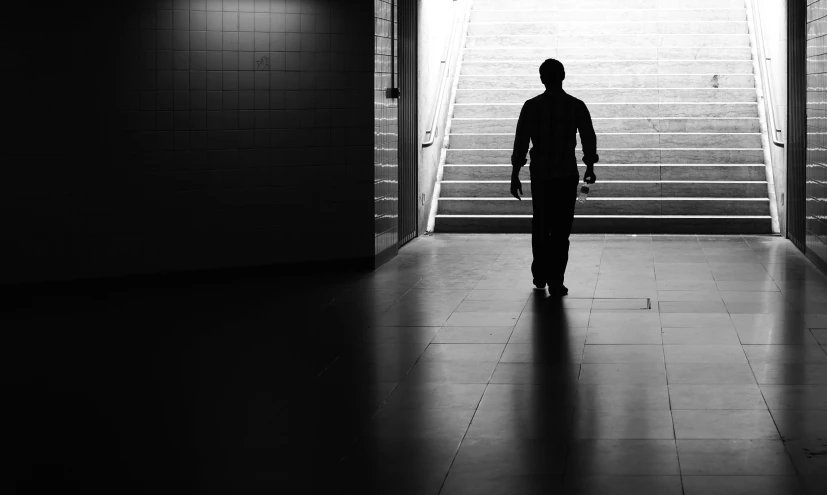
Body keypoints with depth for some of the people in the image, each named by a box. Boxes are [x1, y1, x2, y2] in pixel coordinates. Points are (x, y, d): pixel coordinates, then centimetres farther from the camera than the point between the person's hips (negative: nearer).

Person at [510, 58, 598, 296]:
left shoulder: (531, 106, -4)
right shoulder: (576, 106, -2)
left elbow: (520, 142, -5)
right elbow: (589, 139, 4)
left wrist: (515, 176, 2)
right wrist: (590, 167, 20)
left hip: (540, 172, 1)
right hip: (567, 173, -1)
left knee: (540, 226, 17)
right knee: (561, 229, 2)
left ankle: (540, 275, 23)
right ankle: (555, 281, -3)